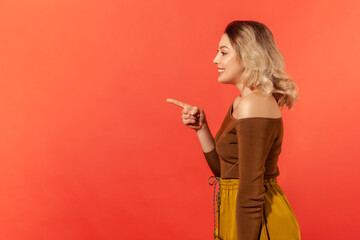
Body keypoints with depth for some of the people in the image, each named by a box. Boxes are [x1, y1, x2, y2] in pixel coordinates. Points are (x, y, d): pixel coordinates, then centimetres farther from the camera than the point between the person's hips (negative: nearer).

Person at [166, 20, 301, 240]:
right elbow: (222, 169, 12)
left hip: (254, 221, -9)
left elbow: (251, 189, -23)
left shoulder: (253, 105, -20)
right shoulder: (241, 103, 8)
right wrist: (200, 127, 3)